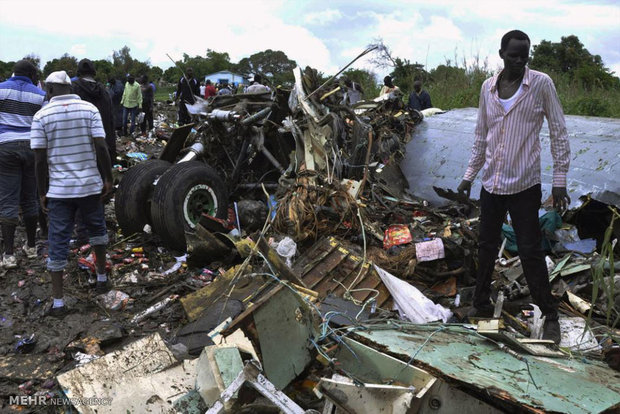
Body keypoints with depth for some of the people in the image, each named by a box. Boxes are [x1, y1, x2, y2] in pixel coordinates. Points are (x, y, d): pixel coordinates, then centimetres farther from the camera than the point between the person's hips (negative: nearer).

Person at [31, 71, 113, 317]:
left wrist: (42, 192, 3)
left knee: (58, 243, 5)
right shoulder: (89, 109, -2)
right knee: (97, 230, 23)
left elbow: (40, 158, -5)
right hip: (90, 185, 1)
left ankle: (58, 302, 8)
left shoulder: (41, 116, -3)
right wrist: (108, 179, -1)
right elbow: (101, 147, -9)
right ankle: (102, 278, 35)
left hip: (59, 189, -1)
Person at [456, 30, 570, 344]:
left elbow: (558, 133, -3)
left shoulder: (541, 84, -5)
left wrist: (560, 180, -6)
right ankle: (481, 305, 27)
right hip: (491, 184, 4)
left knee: (530, 252, 1)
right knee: (486, 246, 12)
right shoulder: (487, 87, 6)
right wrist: (469, 176, 11)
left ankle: (550, 316, 18)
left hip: (524, 185, -4)